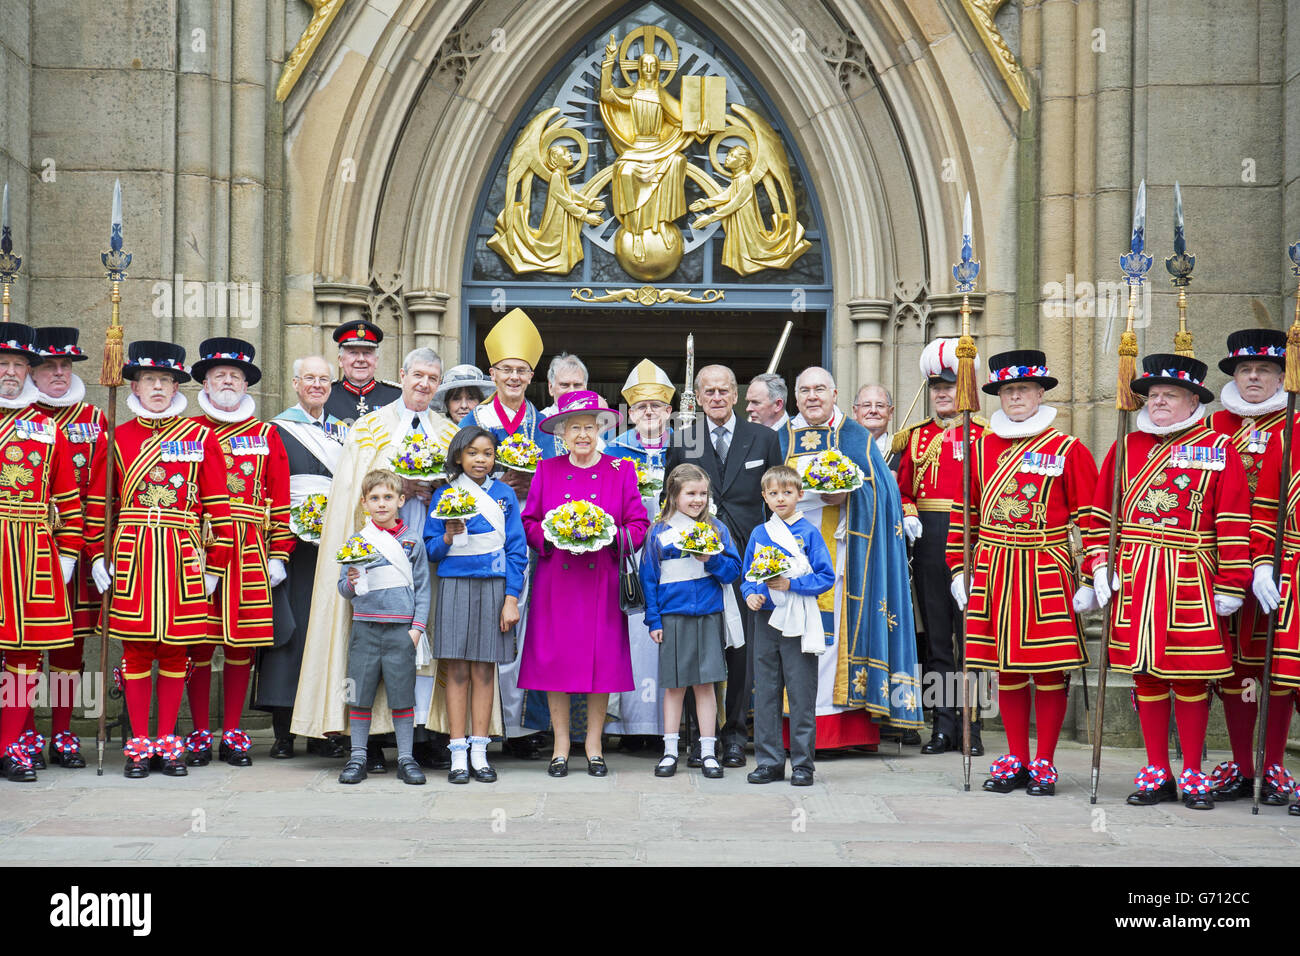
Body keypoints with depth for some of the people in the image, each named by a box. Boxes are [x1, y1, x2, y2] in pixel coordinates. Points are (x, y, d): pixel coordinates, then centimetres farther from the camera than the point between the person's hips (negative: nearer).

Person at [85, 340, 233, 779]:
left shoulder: (200, 437, 3)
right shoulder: (118, 438, 7)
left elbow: (218, 504, 3)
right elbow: (97, 503, 9)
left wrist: (215, 561, 0)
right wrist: (98, 556, 2)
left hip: (182, 557, -1)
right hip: (130, 557, 1)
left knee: (174, 649, 4)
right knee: (135, 649, 3)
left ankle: (168, 742, 14)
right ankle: (139, 744, 11)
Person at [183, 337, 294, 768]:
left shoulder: (266, 436, 12)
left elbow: (280, 499, 9)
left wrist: (279, 554, 3)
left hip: (249, 551, 1)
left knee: (242, 642, 3)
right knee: (199, 641, 0)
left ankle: (233, 733, 12)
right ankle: (199, 733, 9)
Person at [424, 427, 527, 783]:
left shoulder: (504, 494, 7)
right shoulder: (444, 495, 7)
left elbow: (516, 549, 5)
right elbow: (431, 550, 8)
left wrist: (511, 599, -2)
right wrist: (448, 538, -14)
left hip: (494, 588, 0)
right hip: (455, 587, 0)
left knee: (484, 671, 3)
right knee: (457, 671, 0)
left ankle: (479, 753, 9)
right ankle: (458, 755, 4)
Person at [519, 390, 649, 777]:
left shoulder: (621, 471, 7)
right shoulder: (547, 471, 9)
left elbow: (638, 525, 5)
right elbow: (529, 523, 9)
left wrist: (610, 536, -13)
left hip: (603, 581, 0)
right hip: (556, 581, 0)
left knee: (602, 659, 0)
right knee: (555, 658, -2)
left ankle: (594, 745, 11)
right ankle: (560, 745, 9)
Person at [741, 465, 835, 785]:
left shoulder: (809, 533, -1)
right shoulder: (759, 534, 9)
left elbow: (826, 577, -5)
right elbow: (747, 576, 15)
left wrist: (791, 584, -16)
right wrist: (751, 594, -6)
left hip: (799, 623, -3)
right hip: (766, 619, 4)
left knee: (802, 693, 0)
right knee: (765, 692, 7)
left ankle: (802, 763, 8)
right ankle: (769, 761, 15)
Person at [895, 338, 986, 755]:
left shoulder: (984, 434, 3)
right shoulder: (916, 437, 14)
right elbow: (902, 489, 15)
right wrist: (908, 516, -3)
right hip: (929, 543, 4)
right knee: (935, 631, 6)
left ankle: (971, 725, 7)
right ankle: (943, 724, 12)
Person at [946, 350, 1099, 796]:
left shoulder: (1069, 450, -2)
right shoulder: (980, 448, 8)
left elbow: (1091, 518, -2)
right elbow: (963, 513, 13)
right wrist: (959, 571, 9)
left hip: (1047, 571, -3)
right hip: (993, 571, 3)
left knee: (1051, 669, 1)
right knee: (1006, 667, 8)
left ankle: (1044, 763, 12)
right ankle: (1016, 759, 19)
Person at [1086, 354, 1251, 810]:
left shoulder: (1218, 449, 0)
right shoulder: (1126, 447, 10)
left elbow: (1234, 524, -3)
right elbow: (1101, 513, 13)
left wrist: (1230, 585, -7)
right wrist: (1100, 566, 2)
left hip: (1190, 582, -3)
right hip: (1134, 581, 3)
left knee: (1191, 678, 2)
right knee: (1145, 675, 6)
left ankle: (1192, 775, 13)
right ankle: (1157, 773, 16)